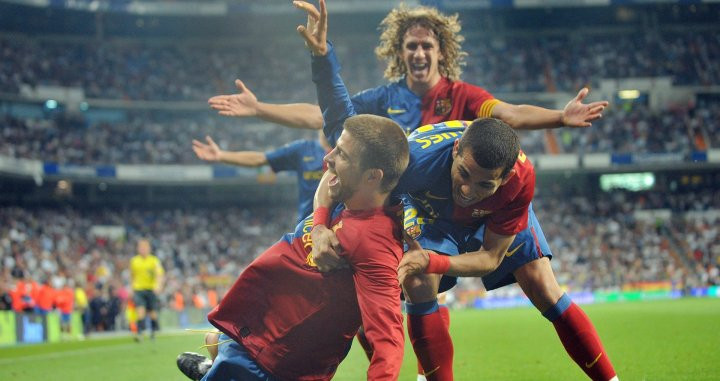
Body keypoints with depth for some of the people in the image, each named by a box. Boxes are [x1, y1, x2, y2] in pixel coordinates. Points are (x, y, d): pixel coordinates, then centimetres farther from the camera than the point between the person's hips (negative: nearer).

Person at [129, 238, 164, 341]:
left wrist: (158, 285, -32)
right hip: (138, 289, 1)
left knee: (152, 312, 6)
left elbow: (159, 274, -16)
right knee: (140, 310, -17)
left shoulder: (154, 260, -4)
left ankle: (153, 330, 31)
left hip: (151, 289, -1)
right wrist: (132, 288, 19)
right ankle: (139, 333, -23)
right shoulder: (134, 261, 5)